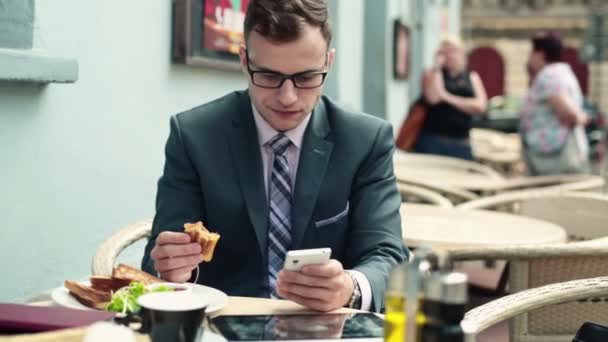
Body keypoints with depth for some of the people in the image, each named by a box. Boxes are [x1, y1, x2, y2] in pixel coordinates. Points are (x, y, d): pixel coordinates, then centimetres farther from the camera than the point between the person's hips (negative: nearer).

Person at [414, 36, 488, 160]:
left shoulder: (472, 77, 11)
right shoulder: (432, 74, 5)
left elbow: (480, 106, -3)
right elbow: (433, 98, -14)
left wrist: (448, 97, -9)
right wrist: (437, 68, -8)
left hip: (461, 144, 3)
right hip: (433, 140, -3)